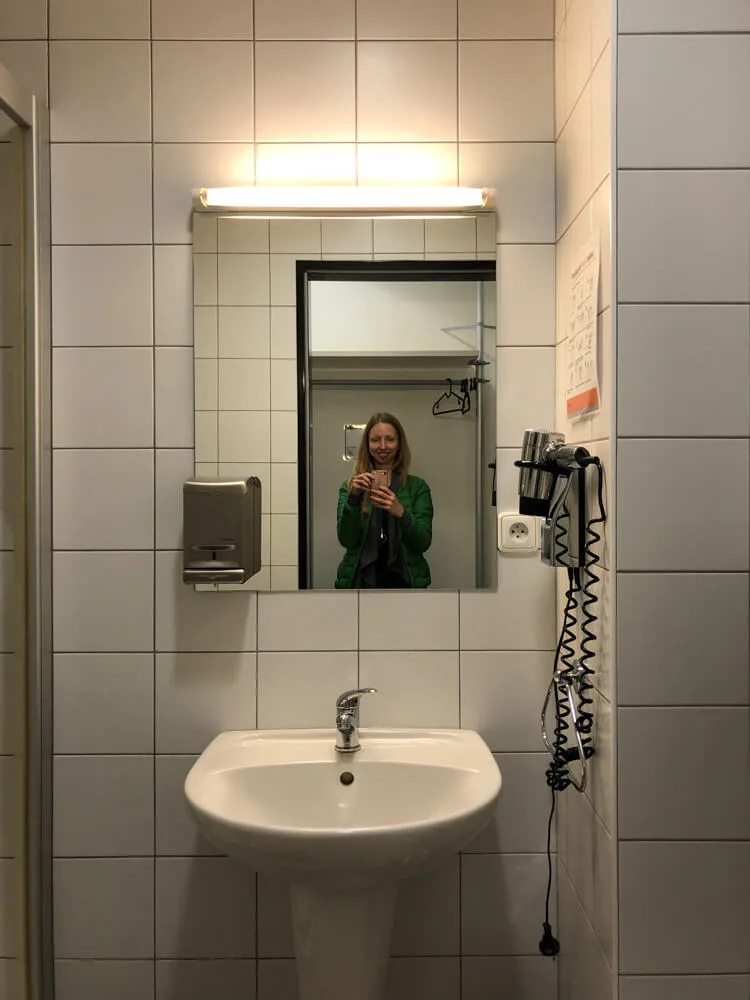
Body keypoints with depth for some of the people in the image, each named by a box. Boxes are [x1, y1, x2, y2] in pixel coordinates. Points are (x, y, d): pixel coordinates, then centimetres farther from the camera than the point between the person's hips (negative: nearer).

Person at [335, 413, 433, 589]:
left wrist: (401, 512, -21)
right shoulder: (350, 485, 5)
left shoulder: (417, 487, 2)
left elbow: (423, 543, -5)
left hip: (403, 579, 0)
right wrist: (353, 498, -18)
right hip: (360, 579, 0)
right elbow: (346, 540, -5)